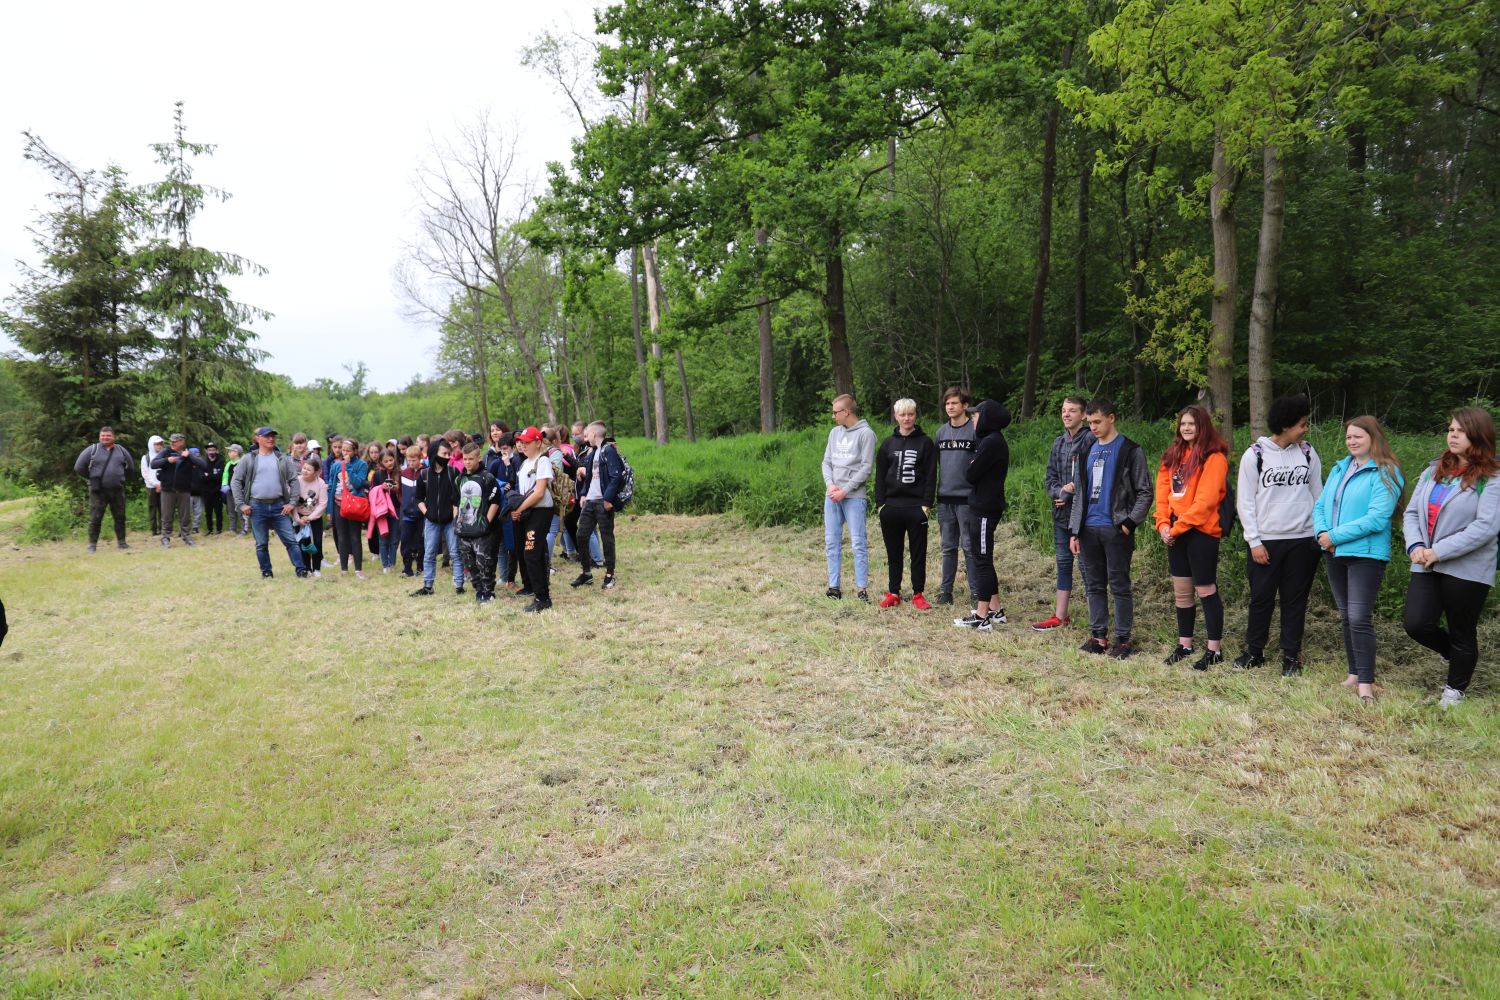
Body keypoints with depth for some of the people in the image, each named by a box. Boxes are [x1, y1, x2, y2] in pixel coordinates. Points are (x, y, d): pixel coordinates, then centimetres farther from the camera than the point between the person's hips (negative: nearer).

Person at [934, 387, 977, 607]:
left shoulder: (975, 430, -5)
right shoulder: (941, 431, 12)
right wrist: (935, 493, 13)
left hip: (966, 497, -5)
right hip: (945, 497, 5)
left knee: (969, 545, -1)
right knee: (947, 546, 11)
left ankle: (975, 591, 6)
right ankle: (946, 589, 18)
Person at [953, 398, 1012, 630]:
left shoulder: (990, 443, -17)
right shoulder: (993, 440, 15)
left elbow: (970, 474, -17)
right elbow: (972, 473, 16)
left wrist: (969, 467, 1)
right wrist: (972, 469, -1)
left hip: (984, 509, -10)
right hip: (983, 506, 10)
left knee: (981, 560, -5)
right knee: (983, 559, 16)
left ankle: (981, 616, 0)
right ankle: (995, 610, 23)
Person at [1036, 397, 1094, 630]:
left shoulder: (1091, 440, -11)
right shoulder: (1059, 442, 14)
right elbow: (1050, 476, 14)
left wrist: (1069, 494, -11)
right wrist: (1059, 491, -6)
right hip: (1061, 514, 8)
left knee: (1085, 564, -3)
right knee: (1063, 563, 13)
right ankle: (1060, 617, 20)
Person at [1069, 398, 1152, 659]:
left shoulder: (1130, 451, -3)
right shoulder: (1089, 450, 14)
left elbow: (1144, 492, -4)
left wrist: (1129, 522, -14)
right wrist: (1074, 530, 11)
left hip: (1116, 529, -6)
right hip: (1089, 529, 6)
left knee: (1119, 586, -1)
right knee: (1093, 585, 9)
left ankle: (1123, 639, 7)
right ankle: (1098, 635, 17)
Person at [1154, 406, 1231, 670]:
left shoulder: (1214, 458, -9)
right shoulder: (1174, 455, 13)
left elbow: (1205, 500, -16)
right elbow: (1163, 492, 9)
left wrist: (1178, 526, -15)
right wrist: (1163, 524, -3)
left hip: (1201, 531, -7)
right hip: (1175, 532, 7)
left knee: (1206, 590, -2)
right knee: (1181, 591, 12)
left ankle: (1214, 649, 5)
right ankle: (1184, 644, 22)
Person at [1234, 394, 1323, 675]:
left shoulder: (1308, 454, 6)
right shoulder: (1254, 455, -3)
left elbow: (1318, 496, 11)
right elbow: (1245, 502, -3)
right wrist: (1254, 541, -7)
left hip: (1303, 540, 2)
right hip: (1266, 541, -2)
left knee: (1295, 599, 7)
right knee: (1261, 598, 5)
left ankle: (1291, 655, 17)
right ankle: (1254, 652, 18)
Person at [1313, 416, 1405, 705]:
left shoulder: (1384, 474, -10)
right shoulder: (1339, 469, 11)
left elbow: (1377, 518, -18)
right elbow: (1320, 505, 10)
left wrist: (1335, 536, -18)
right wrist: (1322, 533, -9)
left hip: (1366, 554, -7)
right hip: (1335, 554, 7)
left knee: (1359, 618, -12)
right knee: (1346, 617, 14)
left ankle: (1366, 683, -6)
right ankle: (1354, 673, 25)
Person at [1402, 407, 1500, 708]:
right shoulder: (1434, 470, 10)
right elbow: (1412, 512, 9)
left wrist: (1439, 551, -20)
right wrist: (1415, 545, -9)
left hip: (1466, 569, -5)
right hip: (1427, 567, 5)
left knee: (1461, 633, 8)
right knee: (1416, 624, -3)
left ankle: (1455, 689, 29)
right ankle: (1457, 655, 29)